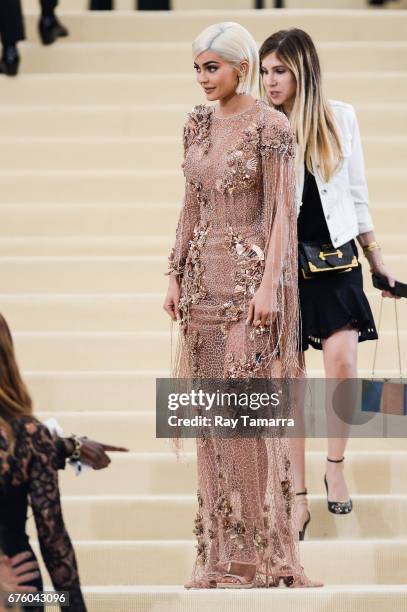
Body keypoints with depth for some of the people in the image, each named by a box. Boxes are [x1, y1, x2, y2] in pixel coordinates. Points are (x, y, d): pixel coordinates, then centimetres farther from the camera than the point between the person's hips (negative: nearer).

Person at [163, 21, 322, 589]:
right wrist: (176, 276, 10)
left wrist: (269, 286, -18)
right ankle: (223, 546, 13)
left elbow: (283, 212, -11)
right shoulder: (198, 123, 11)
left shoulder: (271, 126, -8)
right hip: (204, 277, 7)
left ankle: (262, 545, 3)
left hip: (250, 274, -6)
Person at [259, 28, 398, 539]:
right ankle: (298, 496, 10)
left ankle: (335, 467, 11)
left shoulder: (340, 119, 2)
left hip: (336, 258, 1)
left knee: (342, 363, -13)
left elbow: (357, 194, 11)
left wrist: (376, 258, 14)